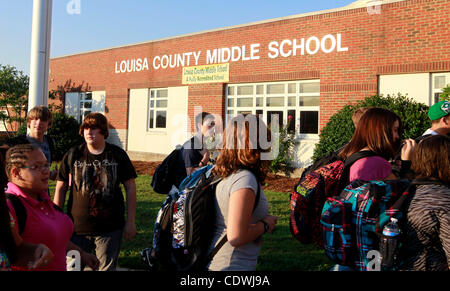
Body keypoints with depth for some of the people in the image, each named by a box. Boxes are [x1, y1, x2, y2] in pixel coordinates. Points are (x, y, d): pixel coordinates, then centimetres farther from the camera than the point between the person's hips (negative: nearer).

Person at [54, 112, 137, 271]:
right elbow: (61, 188, 7)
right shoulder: (73, 155, 1)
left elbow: (130, 187, 4)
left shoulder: (118, 155, 0)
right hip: (77, 227, 1)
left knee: (107, 268, 8)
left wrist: (130, 222, 1)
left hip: (110, 228, 0)